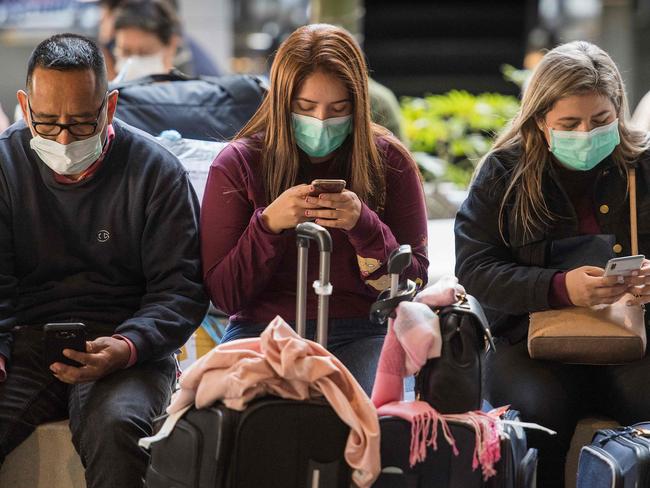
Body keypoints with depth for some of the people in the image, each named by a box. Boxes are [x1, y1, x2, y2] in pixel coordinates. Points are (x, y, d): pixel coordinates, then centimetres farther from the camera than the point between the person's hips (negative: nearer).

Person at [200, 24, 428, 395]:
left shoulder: (389, 160, 2)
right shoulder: (238, 164, 1)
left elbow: (414, 285, 0)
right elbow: (223, 294, -2)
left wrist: (364, 225, -18)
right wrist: (268, 224, -18)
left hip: (362, 332, 1)